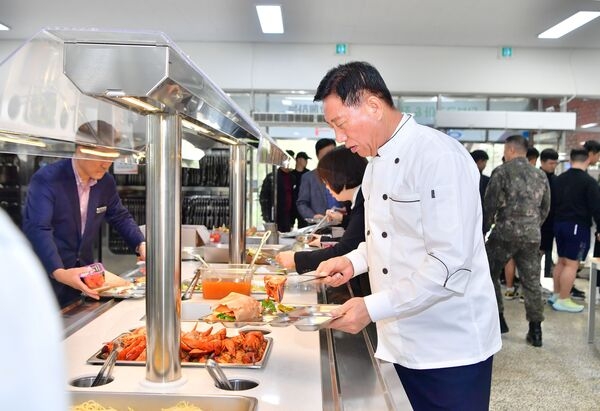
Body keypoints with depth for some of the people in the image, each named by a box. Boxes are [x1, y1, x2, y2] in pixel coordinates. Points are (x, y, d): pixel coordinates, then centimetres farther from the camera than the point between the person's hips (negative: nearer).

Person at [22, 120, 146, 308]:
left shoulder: (106, 183, 1)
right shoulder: (47, 179, -19)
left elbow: (120, 217, 13)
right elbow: (37, 229, -29)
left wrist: (141, 245, -5)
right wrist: (59, 272, -42)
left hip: (83, 274, 6)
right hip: (49, 275, -5)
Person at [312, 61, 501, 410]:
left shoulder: (439, 156, -20)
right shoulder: (377, 164, 9)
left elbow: (450, 264, -25)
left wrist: (372, 308, -24)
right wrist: (354, 261, 2)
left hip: (451, 347, -8)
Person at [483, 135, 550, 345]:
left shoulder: (502, 171, -5)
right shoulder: (540, 175, 11)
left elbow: (489, 205, -8)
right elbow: (545, 208, 15)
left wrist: (484, 229, 4)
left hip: (505, 233, -5)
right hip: (532, 235, 5)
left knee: (489, 275, 13)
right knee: (531, 282, 9)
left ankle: (498, 319, 15)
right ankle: (535, 330, 12)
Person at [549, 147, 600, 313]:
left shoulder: (558, 179, 8)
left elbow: (552, 203, 14)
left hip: (559, 224, 7)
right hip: (578, 226, -7)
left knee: (561, 260, 17)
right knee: (572, 263, -2)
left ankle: (556, 295, 23)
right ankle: (563, 300, 1)